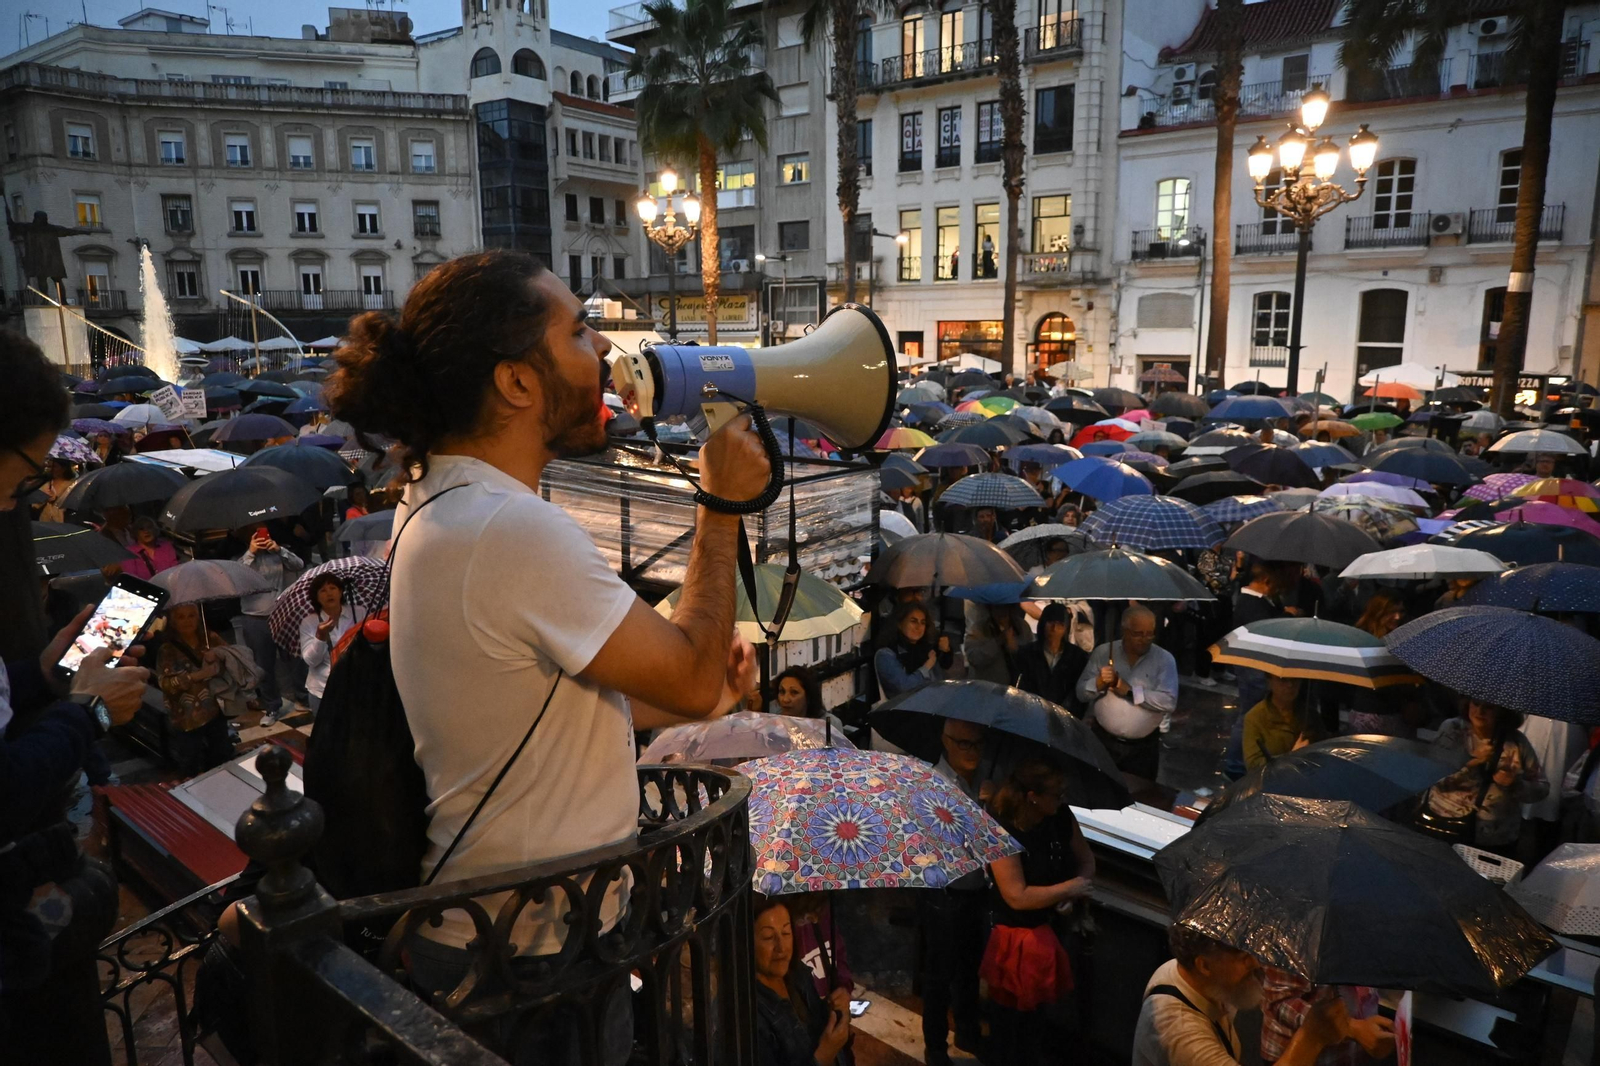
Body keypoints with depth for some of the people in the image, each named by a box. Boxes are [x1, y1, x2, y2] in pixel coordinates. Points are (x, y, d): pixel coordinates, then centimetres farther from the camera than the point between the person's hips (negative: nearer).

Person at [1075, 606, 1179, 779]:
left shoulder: (1165, 659, -6)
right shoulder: (1103, 652, -1)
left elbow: (1169, 702, -16)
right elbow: (1081, 693, -1)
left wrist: (1130, 691, -21)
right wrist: (1099, 683, -20)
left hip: (1143, 747, -1)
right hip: (1103, 741, 1)